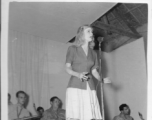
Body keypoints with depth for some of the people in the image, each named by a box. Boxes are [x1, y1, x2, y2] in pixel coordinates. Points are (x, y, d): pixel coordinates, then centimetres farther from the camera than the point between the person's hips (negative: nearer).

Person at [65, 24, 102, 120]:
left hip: (89, 88, 4)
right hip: (75, 87, -4)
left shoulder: (93, 53, 18)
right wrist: (78, 74, -18)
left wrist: (102, 80, 0)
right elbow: (67, 68, 1)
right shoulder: (72, 49, 6)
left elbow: (94, 71, 18)